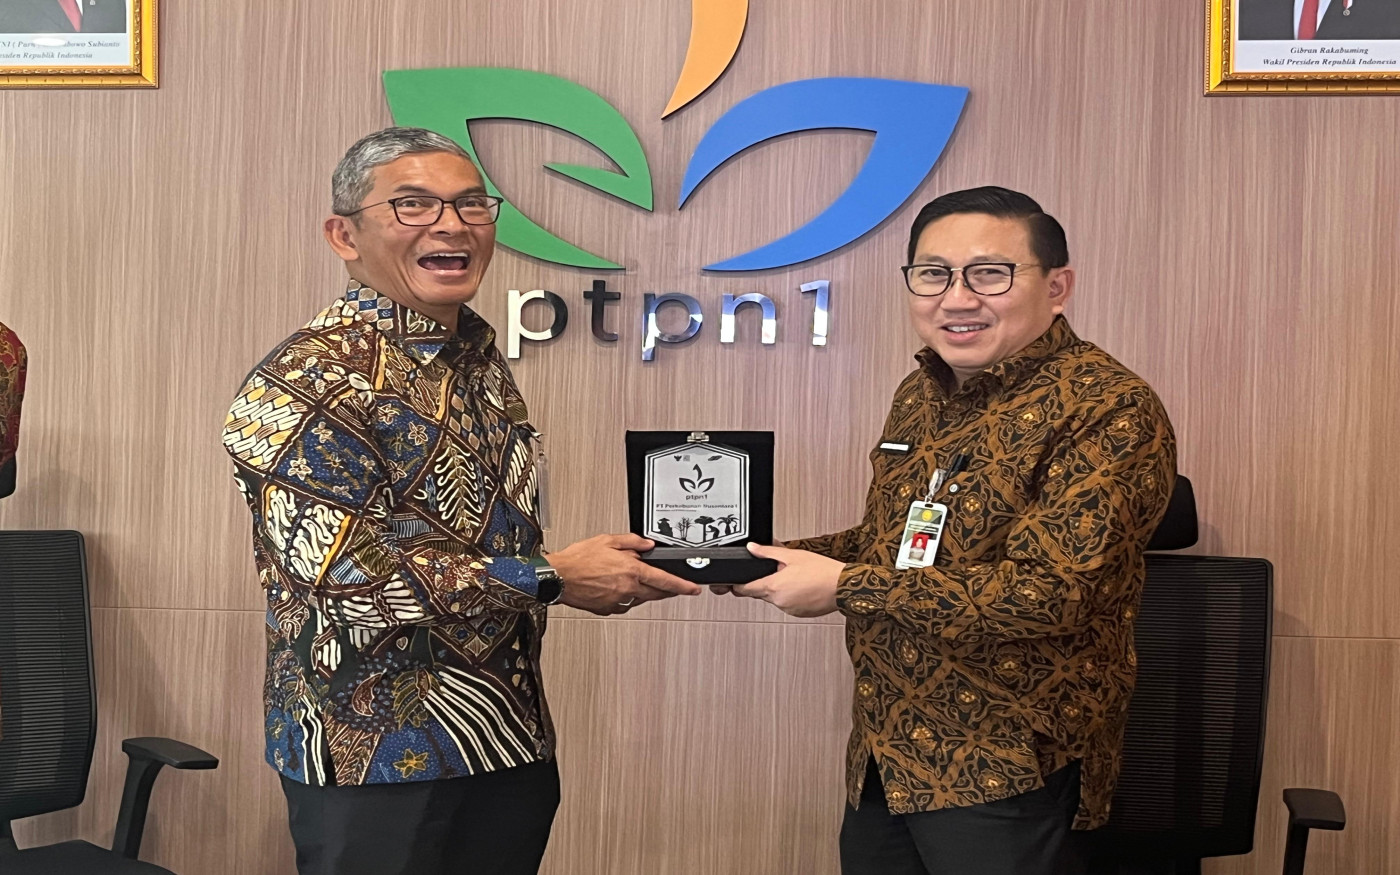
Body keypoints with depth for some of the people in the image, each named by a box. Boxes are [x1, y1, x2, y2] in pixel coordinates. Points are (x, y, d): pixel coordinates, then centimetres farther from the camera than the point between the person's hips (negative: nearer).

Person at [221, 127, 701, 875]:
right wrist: (553, 579, -20)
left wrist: (608, 566, 7)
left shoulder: (480, 358, 10)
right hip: (376, 752, -7)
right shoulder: (307, 381, -15)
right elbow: (352, 574, -23)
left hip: (513, 740, 8)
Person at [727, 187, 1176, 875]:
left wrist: (844, 586, -23)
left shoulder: (1108, 410, -17)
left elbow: (1051, 592, -26)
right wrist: (790, 558, 2)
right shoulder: (922, 394, 8)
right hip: (882, 758, 7)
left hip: (1005, 771, -7)